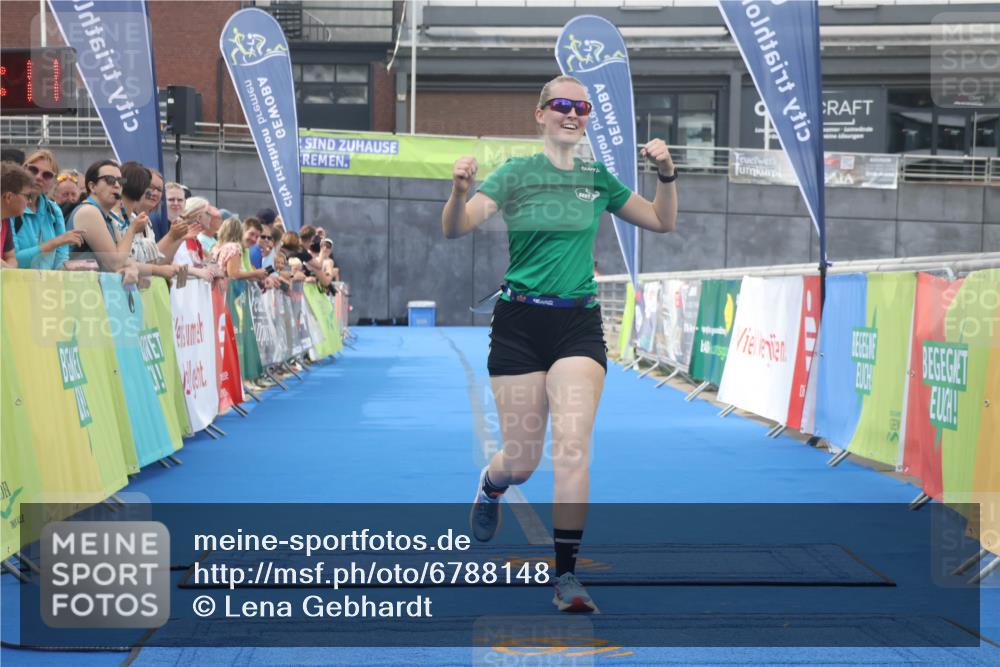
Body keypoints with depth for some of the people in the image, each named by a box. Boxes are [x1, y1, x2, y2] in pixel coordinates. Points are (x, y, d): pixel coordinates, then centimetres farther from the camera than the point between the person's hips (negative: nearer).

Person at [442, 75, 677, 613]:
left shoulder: (598, 178, 8)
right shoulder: (516, 173, -2)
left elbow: (663, 221, 15)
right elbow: (454, 229, -12)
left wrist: (666, 174, -3)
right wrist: (459, 190, -33)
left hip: (579, 325, 2)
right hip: (520, 324, -1)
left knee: (573, 444, -15)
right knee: (522, 459, 3)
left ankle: (566, 577, -11)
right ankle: (491, 485, 42)